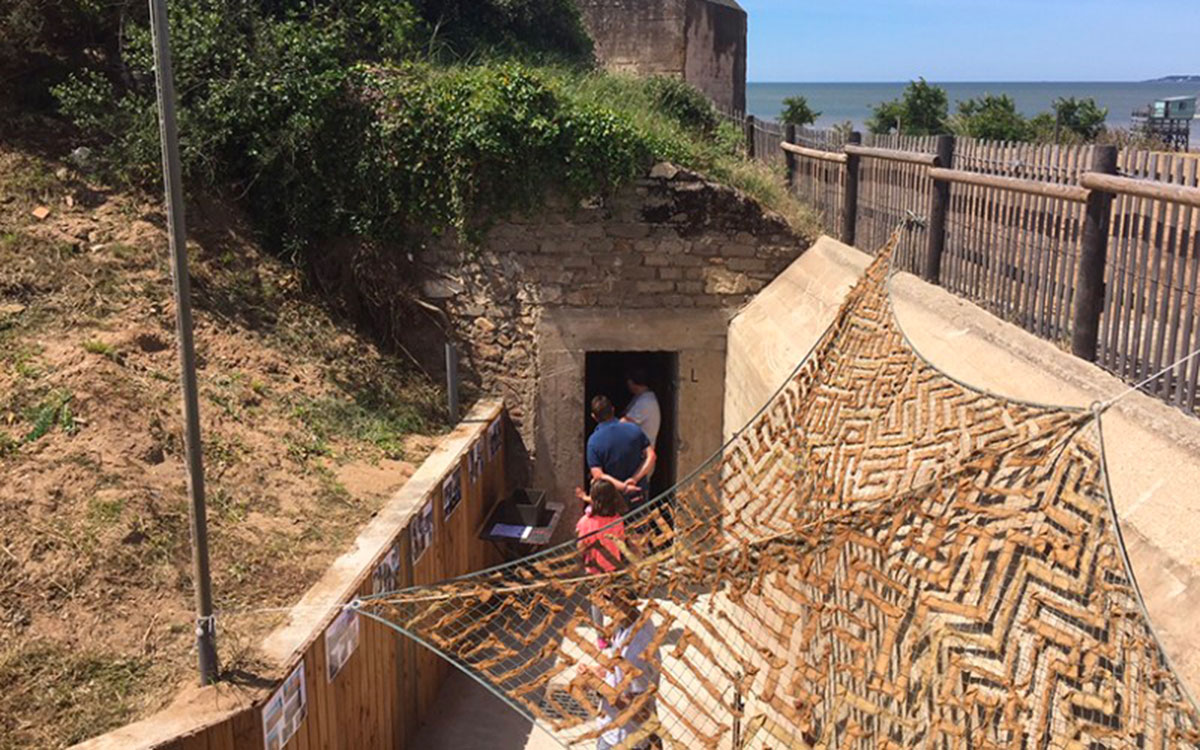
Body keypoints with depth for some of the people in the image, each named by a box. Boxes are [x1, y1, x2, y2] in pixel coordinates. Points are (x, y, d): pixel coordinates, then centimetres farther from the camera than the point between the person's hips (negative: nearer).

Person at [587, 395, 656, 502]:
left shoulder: (593, 441, -15)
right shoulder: (634, 429, -9)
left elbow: (598, 476, -20)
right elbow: (651, 456, -10)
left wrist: (623, 486, -18)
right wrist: (634, 479, -15)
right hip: (639, 495, 2)